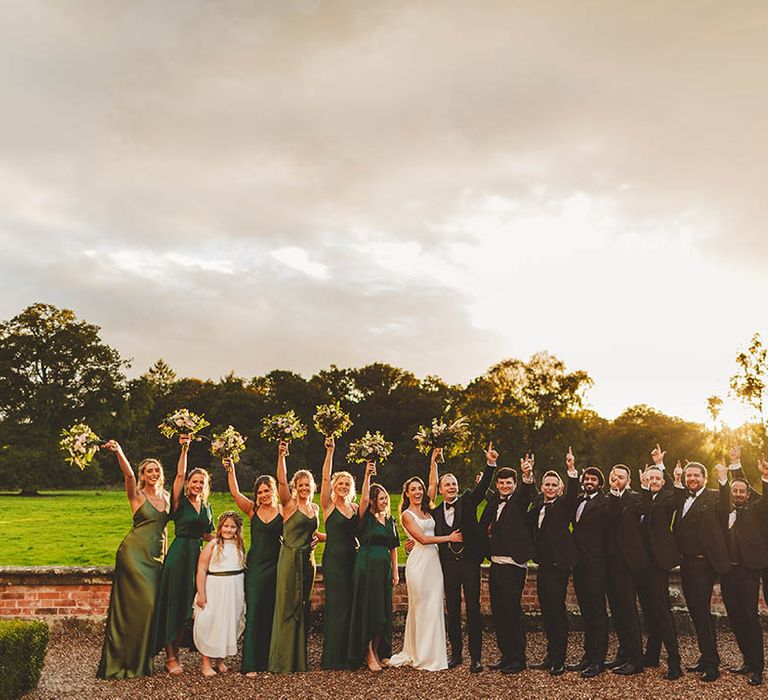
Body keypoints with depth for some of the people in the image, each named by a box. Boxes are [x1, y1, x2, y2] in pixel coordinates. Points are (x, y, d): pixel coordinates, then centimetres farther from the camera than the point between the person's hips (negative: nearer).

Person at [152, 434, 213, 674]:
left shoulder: (207, 508, 14)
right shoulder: (180, 502, -2)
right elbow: (180, 475, -15)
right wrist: (184, 450, -22)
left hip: (197, 555, 5)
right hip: (179, 554, -5)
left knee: (189, 604, 7)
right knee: (174, 603, -3)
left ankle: (175, 652, 19)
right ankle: (170, 657, 5)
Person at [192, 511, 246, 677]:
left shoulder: (239, 545, 9)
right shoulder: (213, 545, -6)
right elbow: (201, 570, -9)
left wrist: (243, 592, 11)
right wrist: (201, 593, -14)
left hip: (235, 590, 5)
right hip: (215, 588, -4)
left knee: (229, 623, 9)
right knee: (211, 623, 0)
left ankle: (221, 660, 23)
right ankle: (206, 663, 10)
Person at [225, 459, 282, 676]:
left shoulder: (283, 511, 2)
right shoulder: (252, 510, 5)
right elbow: (235, 493, -2)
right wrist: (230, 469, -10)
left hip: (275, 566, -1)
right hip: (255, 565, 1)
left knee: (271, 612, 5)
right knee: (253, 611, -2)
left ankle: (268, 659, 16)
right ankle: (250, 663, 1)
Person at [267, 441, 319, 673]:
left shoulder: (314, 508, 13)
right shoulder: (289, 504, -4)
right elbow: (281, 480, -19)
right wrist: (281, 456, -29)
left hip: (307, 560, 6)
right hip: (290, 558, -6)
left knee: (303, 607, 10)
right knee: (287, 607, -2)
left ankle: (299, 658, 19)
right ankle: (283, 661, 5)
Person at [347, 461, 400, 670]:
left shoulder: (390, 520, 13)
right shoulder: (366, 517, -3)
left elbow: (393, 547, 15)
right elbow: (363, 499, -23)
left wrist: (395, 571, 12)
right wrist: (367, 475, -28)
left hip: (384, 566, 6)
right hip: (367, 564, -6)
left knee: (383, 609, 8)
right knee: (368, 608, -3)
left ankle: (378, 650, 19)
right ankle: (368, 653, 6)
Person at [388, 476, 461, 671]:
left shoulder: (427, 510, 16)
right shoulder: (406, 515, -3)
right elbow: (423, 539, -8)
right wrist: (449, 538, -6)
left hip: (434, 561, 6)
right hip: (419, 561, -6)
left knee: (434, 607, 6)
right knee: (420, 607, -1)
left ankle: (432, 653, 14)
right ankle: (420, 656, 9)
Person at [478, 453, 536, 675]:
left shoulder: (519, 499, -4)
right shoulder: (494, 501, 13)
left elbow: (527, 491, -25)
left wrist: (528, 475, -46)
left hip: (513, 565, -7)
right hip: (495, 564, 7)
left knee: (512, 611, -3)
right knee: (498, 611, 11)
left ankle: (518, 658, 8)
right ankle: (506, 655, 22)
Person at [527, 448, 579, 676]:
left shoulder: (563, 504, -3)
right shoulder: (538, 505, 15)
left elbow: (573, 494, -20)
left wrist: (572, 470, -37)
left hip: (558, 563, -6)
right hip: (543, 563, 6)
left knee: (557, 609, -5)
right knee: (546, 610, 11)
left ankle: (559, 661, 2)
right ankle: (551, 656, 21)